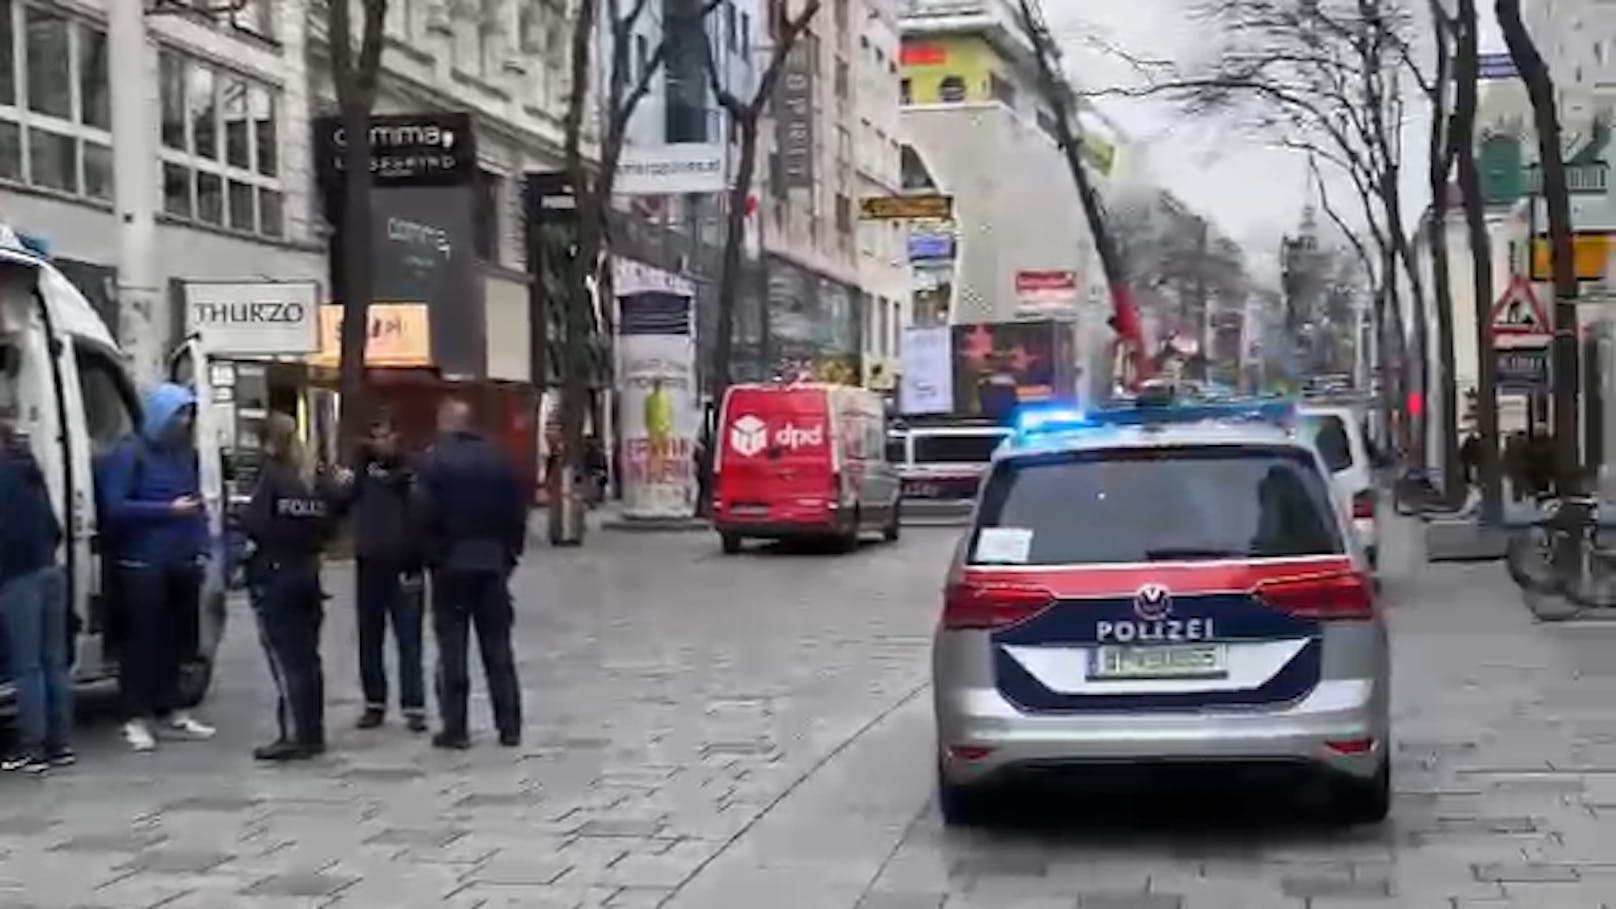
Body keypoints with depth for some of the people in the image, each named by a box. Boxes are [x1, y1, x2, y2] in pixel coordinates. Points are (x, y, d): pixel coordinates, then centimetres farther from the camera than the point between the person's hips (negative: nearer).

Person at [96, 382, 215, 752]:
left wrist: (201, 547, 5)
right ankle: (136, 718, 5)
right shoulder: (129, 453, -7)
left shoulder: (186, 452, 10)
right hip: (142, 564, -5)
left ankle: (170, 711, 21)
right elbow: (115, 507, -12)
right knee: (142, 638, -2)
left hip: (182, 562, 5)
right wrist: (168, 510, -17)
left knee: (176, 637, 9)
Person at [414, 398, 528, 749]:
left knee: (452, 647, 2)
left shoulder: (434, 461, -7)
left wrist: (429, 557, -5)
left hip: (451, 563, -3)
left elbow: (426, 516, -13)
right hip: (494, 562, 4)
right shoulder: (498, 459, 5)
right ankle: (509, 726, 8)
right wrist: (510, 553, 12)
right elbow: (518, 512, 6)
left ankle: (455, 728, 1)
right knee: (498, 646, 9)